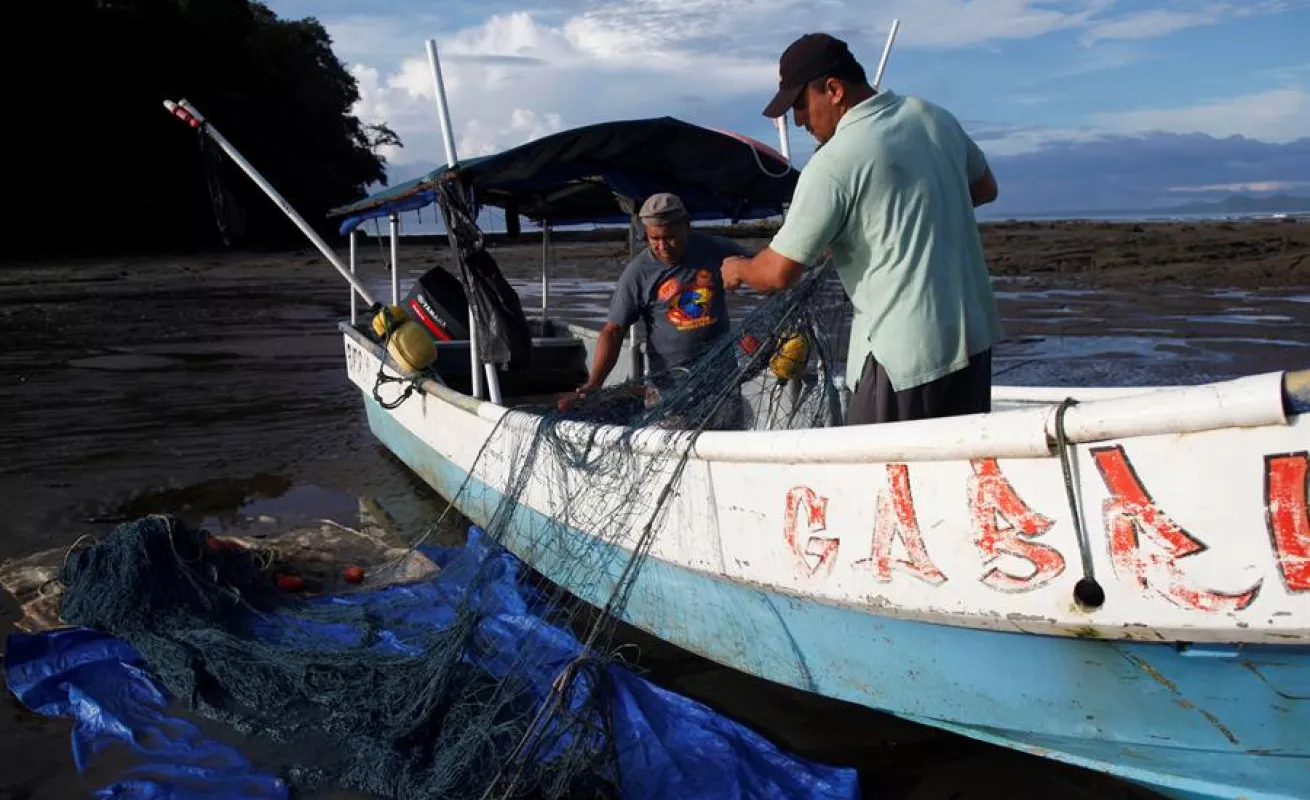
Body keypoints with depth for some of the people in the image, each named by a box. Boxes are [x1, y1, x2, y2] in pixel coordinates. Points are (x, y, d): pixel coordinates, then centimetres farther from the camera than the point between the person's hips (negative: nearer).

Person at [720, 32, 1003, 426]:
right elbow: (985, 188, 22)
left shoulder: (833, 163, -17)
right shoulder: (934, 117, 5)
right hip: (975, 335, 8)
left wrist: (739, 269, 8)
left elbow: (779, 272, -13)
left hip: (904, 352, -8)